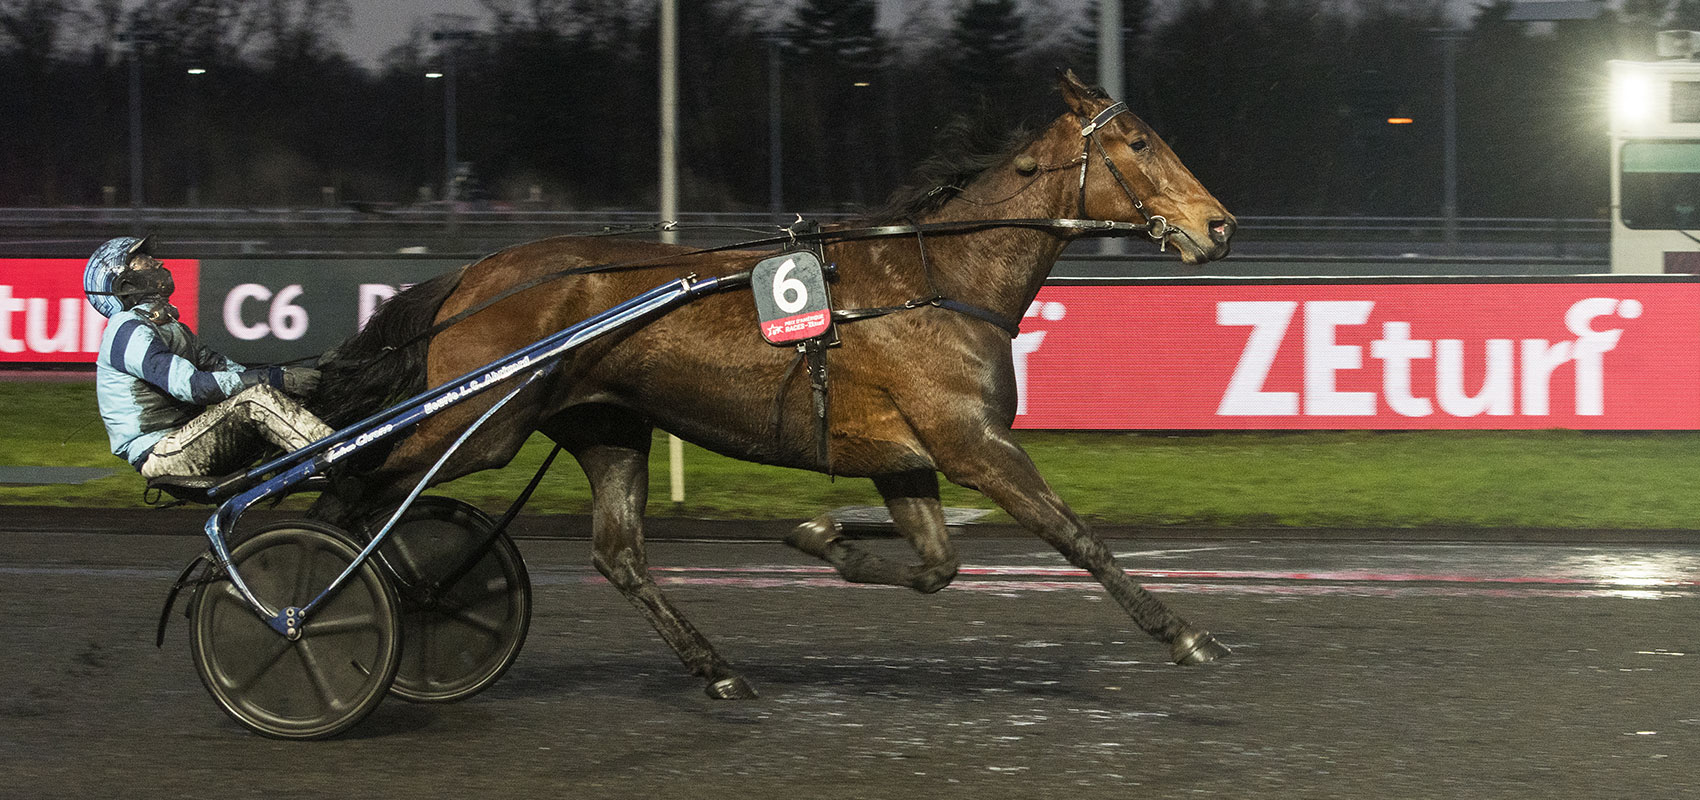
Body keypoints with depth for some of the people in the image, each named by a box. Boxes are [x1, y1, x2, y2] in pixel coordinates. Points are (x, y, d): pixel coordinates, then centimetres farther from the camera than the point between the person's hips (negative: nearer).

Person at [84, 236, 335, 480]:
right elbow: (191, 385, -23)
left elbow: (221, 367, 11)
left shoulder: (172, 328, 21)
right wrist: (276, 379, -24)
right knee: (255, 400, -26)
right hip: (157, 454, -9)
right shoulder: (128, 331, -12)